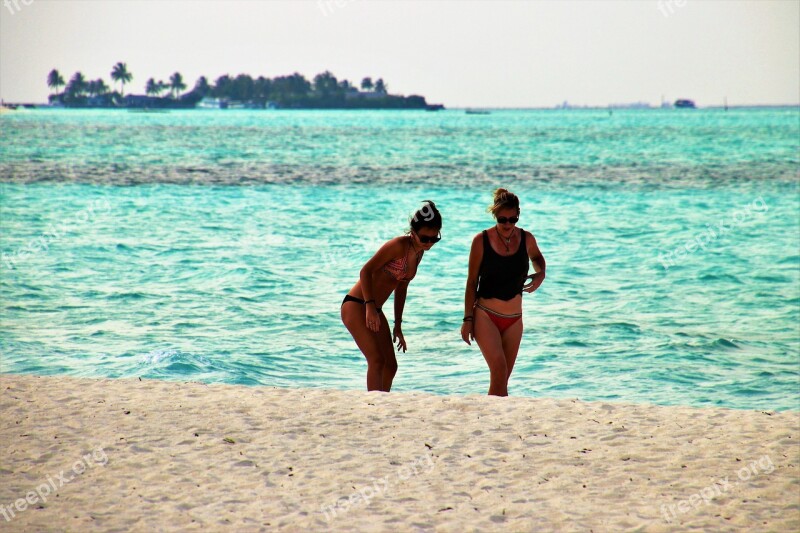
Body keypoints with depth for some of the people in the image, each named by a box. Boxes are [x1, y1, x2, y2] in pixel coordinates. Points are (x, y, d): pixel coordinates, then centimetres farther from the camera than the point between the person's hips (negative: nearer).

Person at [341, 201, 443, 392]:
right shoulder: (399, 245, -17)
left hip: (374, 310, 9)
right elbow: (366, 271, -23)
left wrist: (398, 325, 20)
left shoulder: (419, 253, 8)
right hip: (357, 305, -9)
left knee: (390, 365, 10)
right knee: (377, 360, -18)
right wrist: (369, 305, -33)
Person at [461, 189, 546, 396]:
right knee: (499, 369, -21)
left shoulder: (526, 239, 0)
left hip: (514, 319, 4)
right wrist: (468, 319, -4)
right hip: (485, 316, -4)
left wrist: (541, 274, 0)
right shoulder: (482, 240, -8)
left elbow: (536, 257, 23)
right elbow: (472, 282, -2)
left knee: (502, 377, 6)